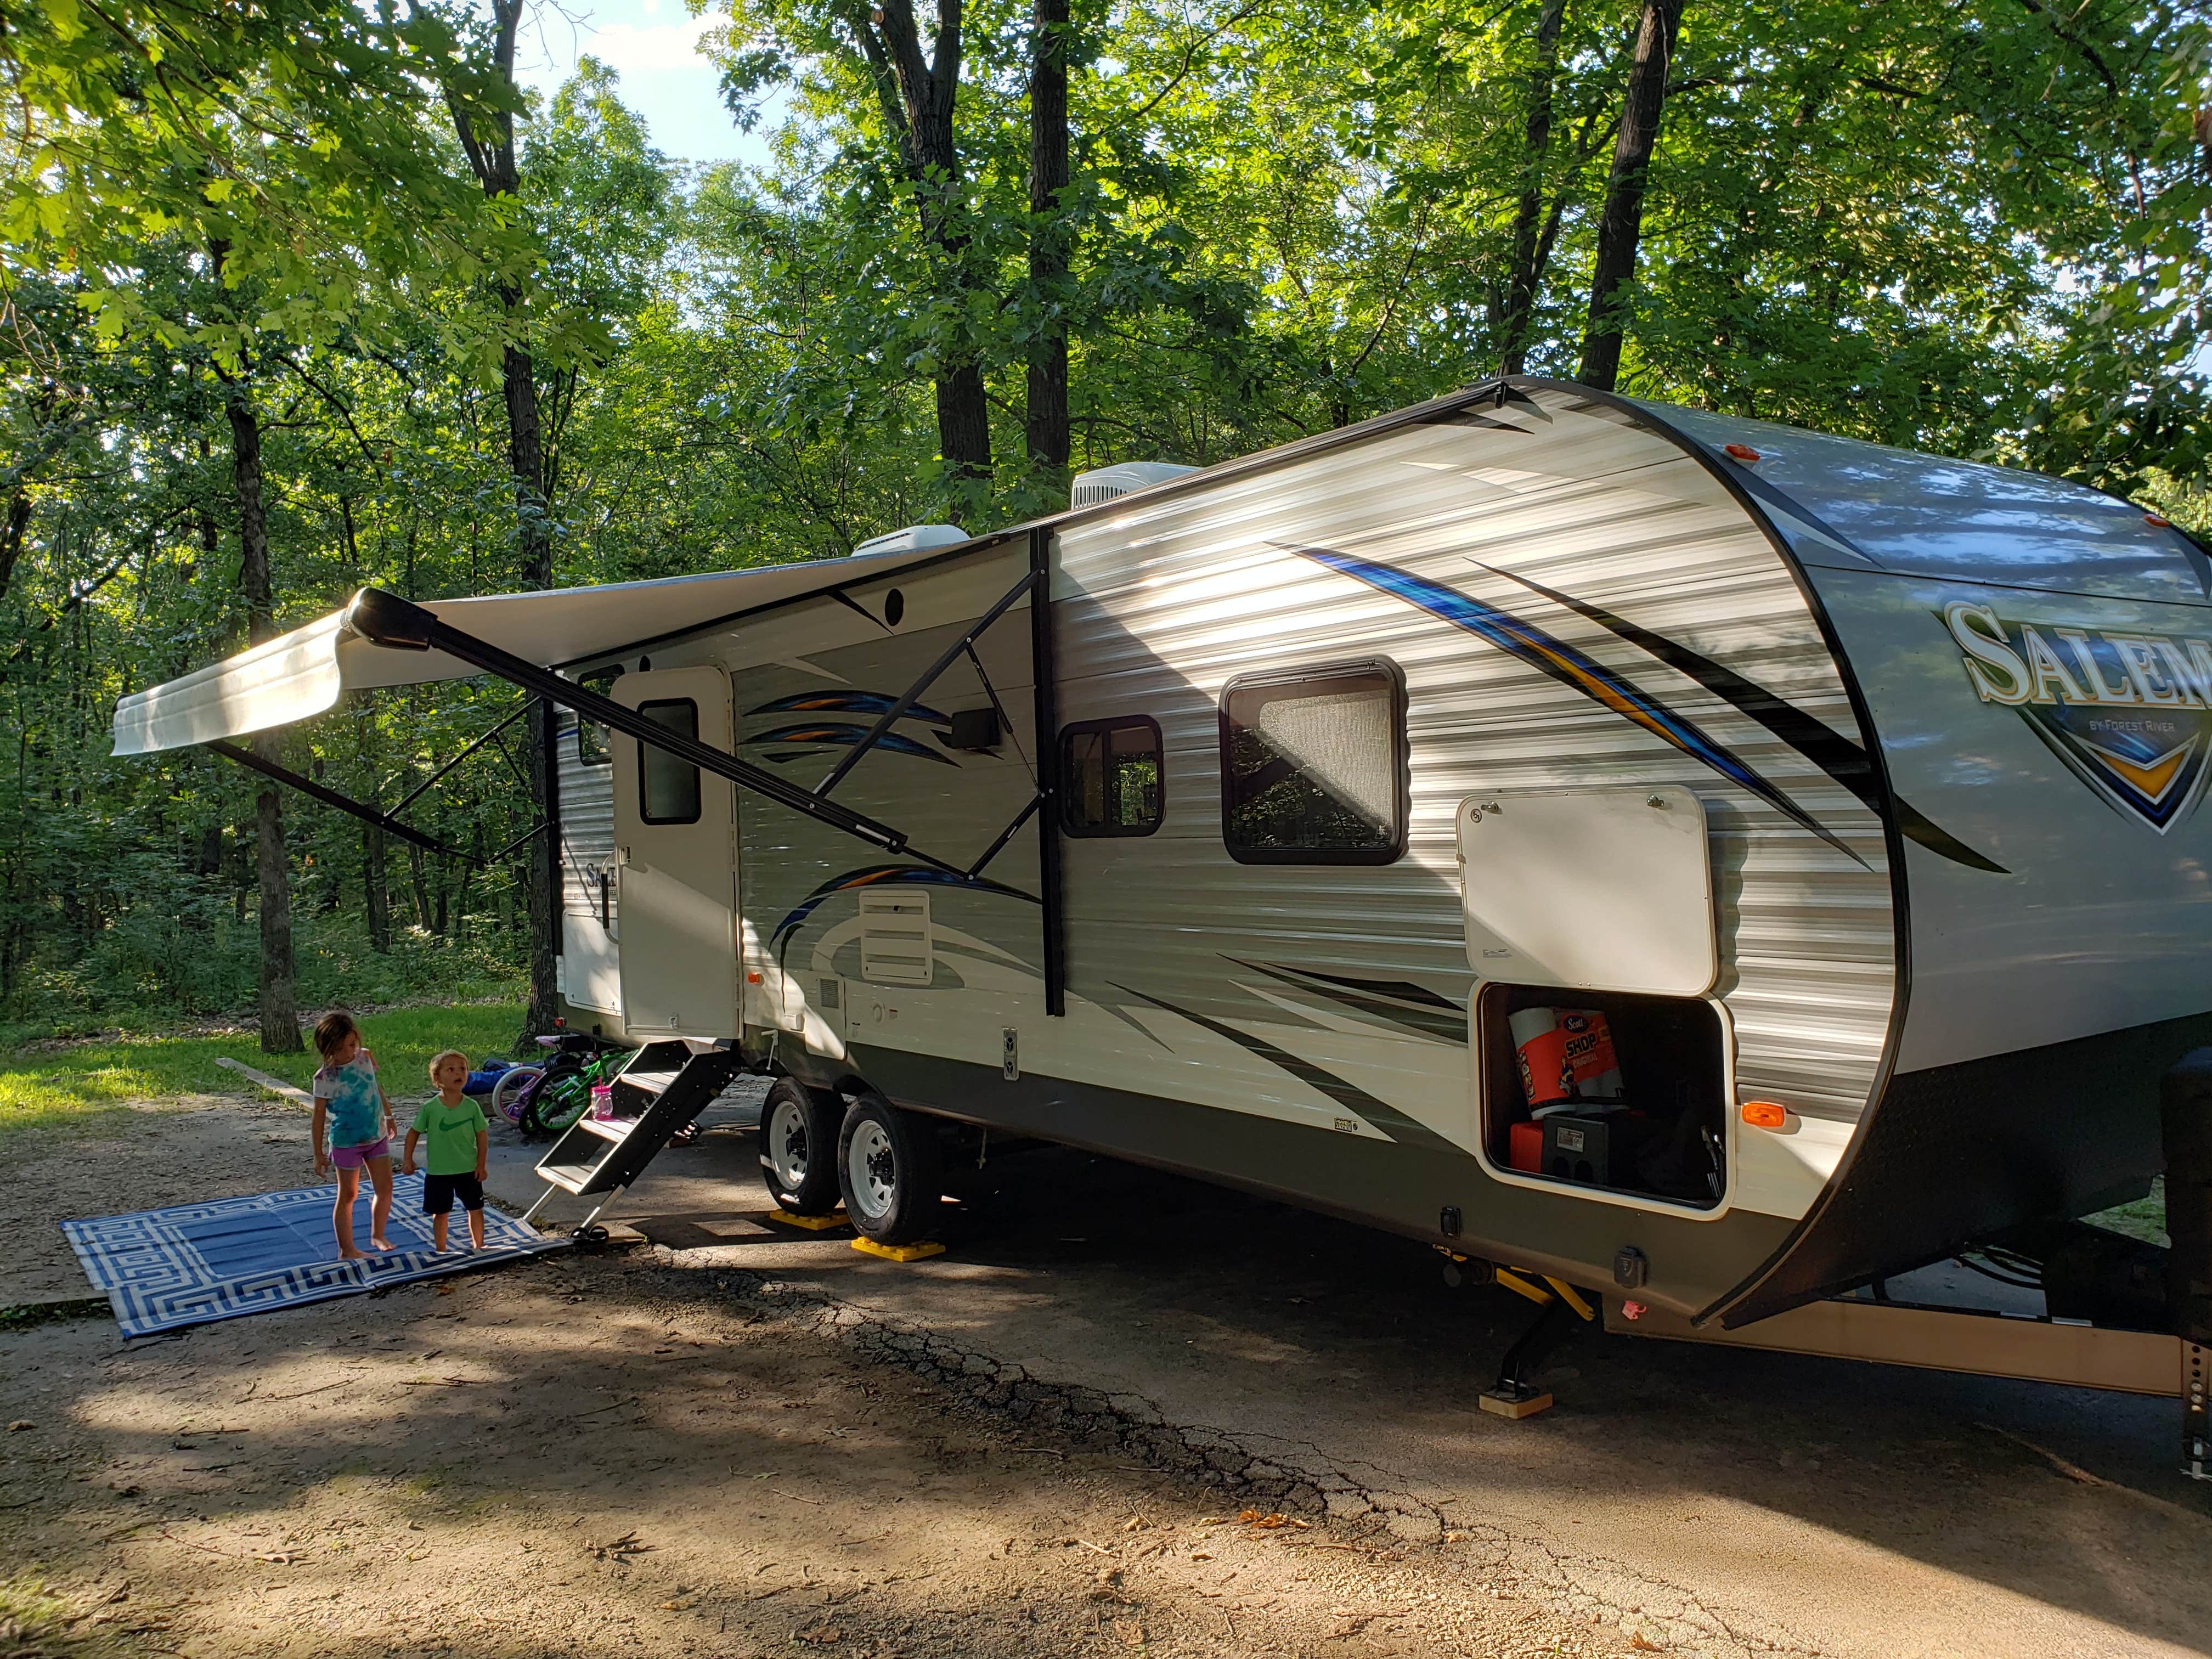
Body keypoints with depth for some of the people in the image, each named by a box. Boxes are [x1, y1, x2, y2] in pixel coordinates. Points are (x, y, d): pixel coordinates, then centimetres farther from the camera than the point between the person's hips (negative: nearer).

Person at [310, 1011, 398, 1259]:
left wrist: (388, 1116, 23)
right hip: (347, 1141, -5)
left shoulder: (365, 1057, -3)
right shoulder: (325, 1077, -16)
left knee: (385, 1188, 7)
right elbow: (319, 1115, -10)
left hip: (377, 1136, 5)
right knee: (348, 1195, 5)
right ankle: (346, 1250, 16)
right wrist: (319, 1154, -8)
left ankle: (378, 1235, 29)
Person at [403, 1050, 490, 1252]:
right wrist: (409, 1160, 0)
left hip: (469, 1170, 1)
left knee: (475, 1210, 12)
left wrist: (481, 1165, -4)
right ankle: (441, 1251, 25)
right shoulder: (430, 1108, -9)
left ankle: (478, 1246, 30)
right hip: (438, 1172, -1)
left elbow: (482, 1135, -2)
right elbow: (414, 1132, 2)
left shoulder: (472, 1107, -7)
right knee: (440, 1213, 10)